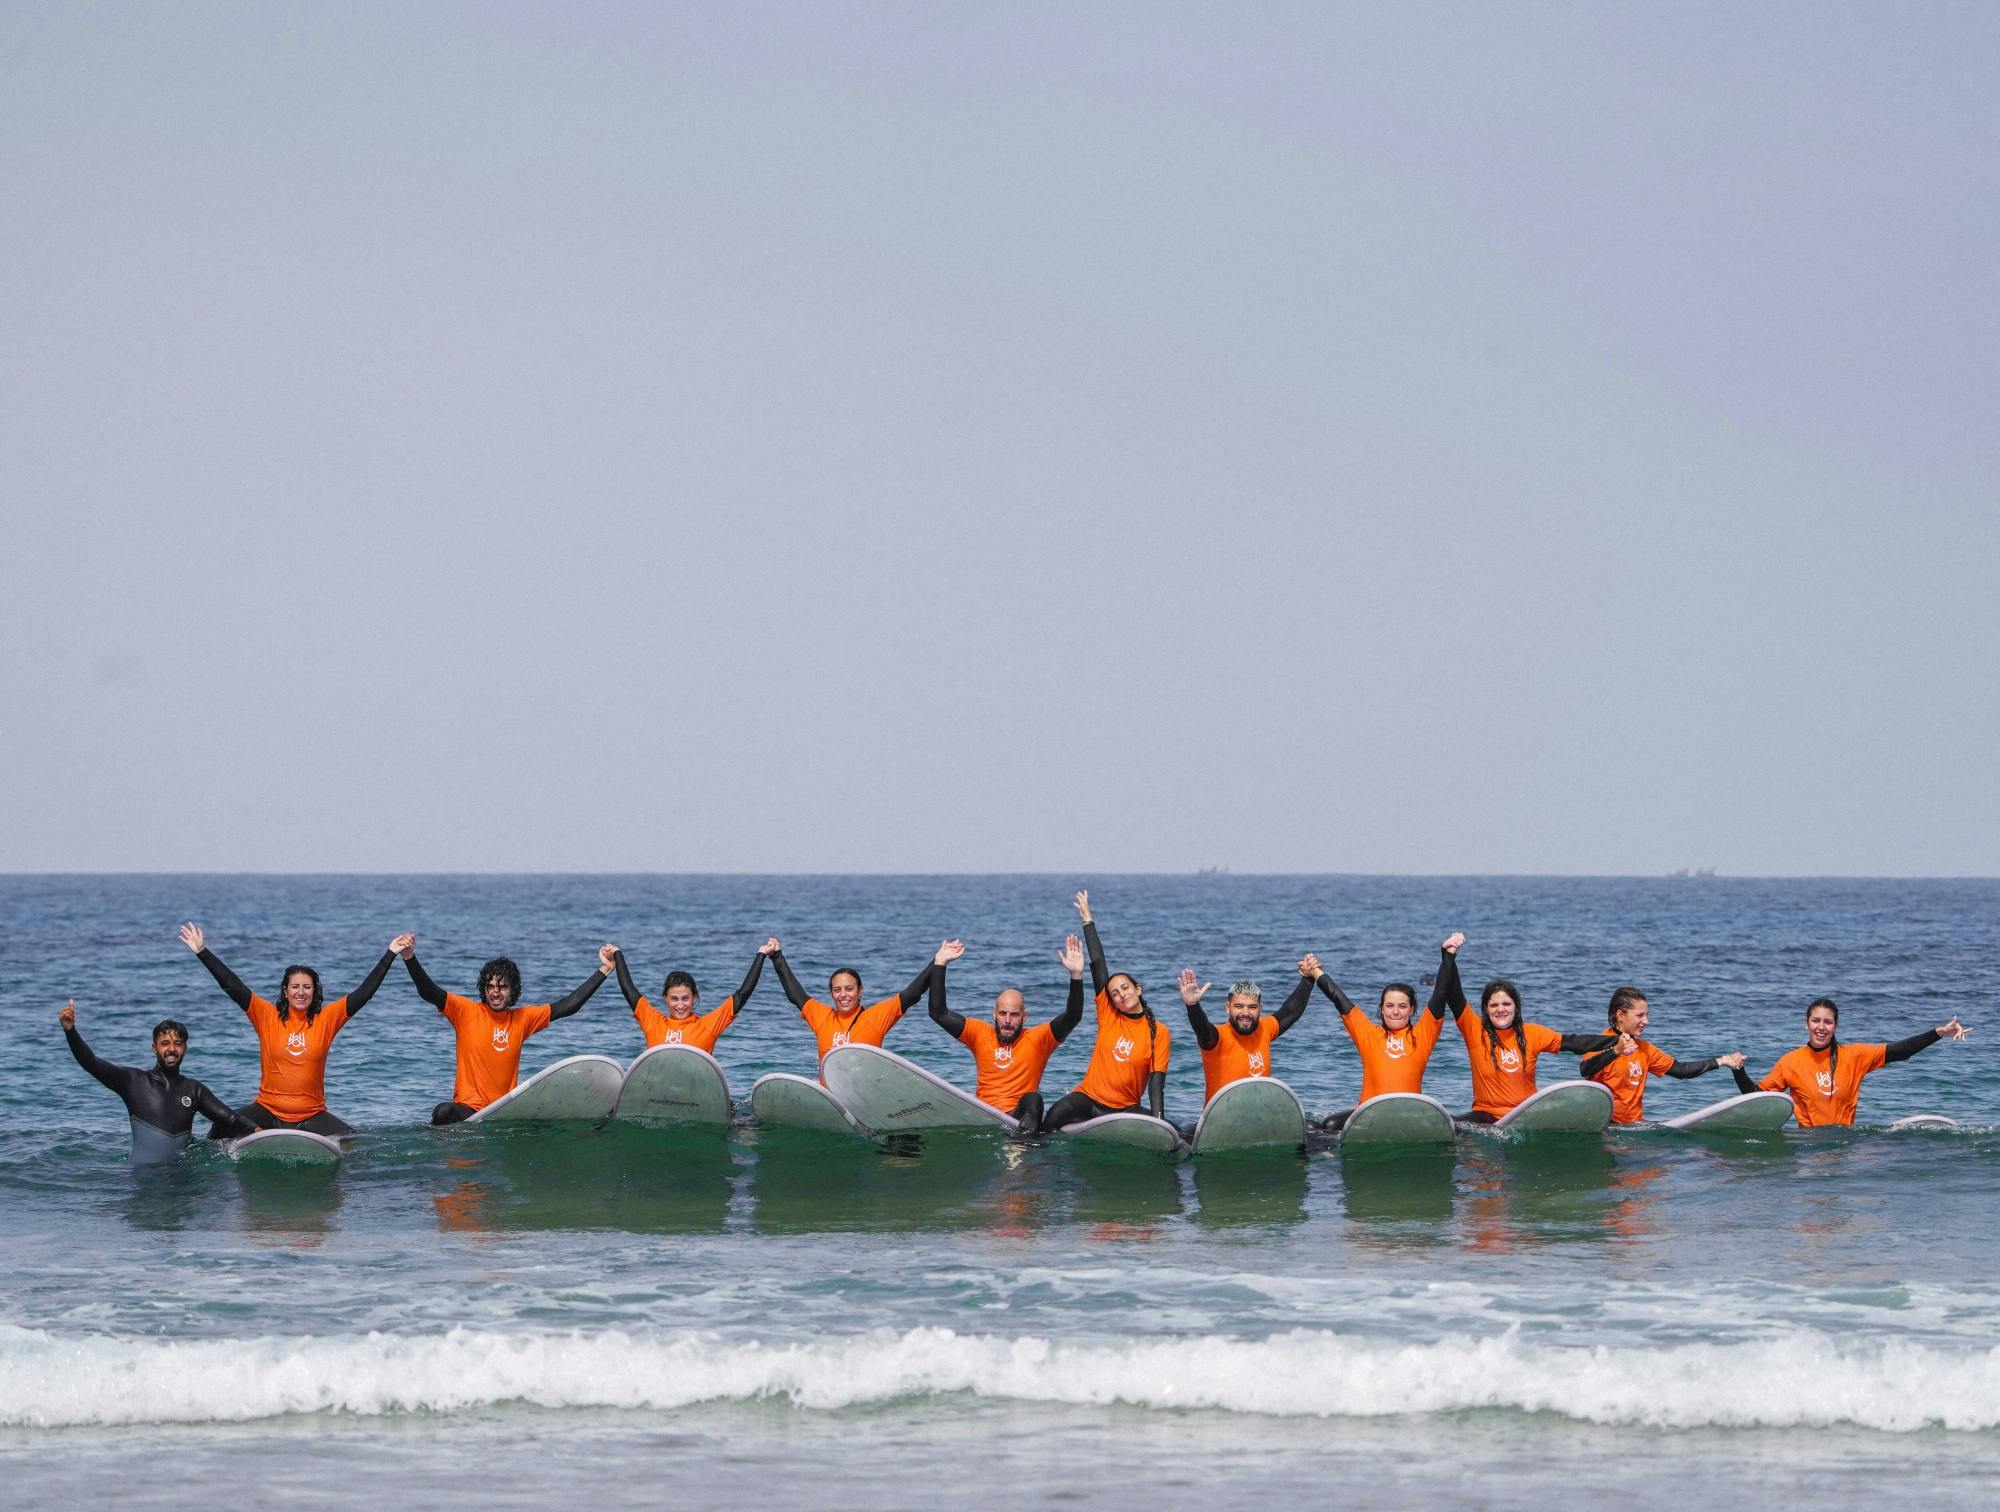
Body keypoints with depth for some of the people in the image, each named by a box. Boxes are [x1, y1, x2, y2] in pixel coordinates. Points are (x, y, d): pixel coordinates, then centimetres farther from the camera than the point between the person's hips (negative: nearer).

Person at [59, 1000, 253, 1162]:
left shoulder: (193, 1089, 14)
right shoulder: (133, 1081, 5)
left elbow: (230, 1119, 12)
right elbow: (91, 1063, -4)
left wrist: (255, 1130, -7)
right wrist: (70, 1031, -17)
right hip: (143, 1171, -3)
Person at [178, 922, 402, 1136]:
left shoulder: (326, 1019, 4)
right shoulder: (268, 1016, 2)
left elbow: (364, 992, 4)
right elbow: (232, 986, -1)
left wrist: (391, 954, 1)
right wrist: (202, 952, -6)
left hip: (311, 1115, 1)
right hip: (268, 1111, -1)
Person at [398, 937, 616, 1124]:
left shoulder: (523, 1018, 11)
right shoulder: (466, 1012, 2)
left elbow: (568, 1006, 13)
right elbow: (428, 992, -9)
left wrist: (604, 970, 11)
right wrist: (409, 957, -25)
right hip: (468, 1110, -5)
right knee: (443, 1112, -36)